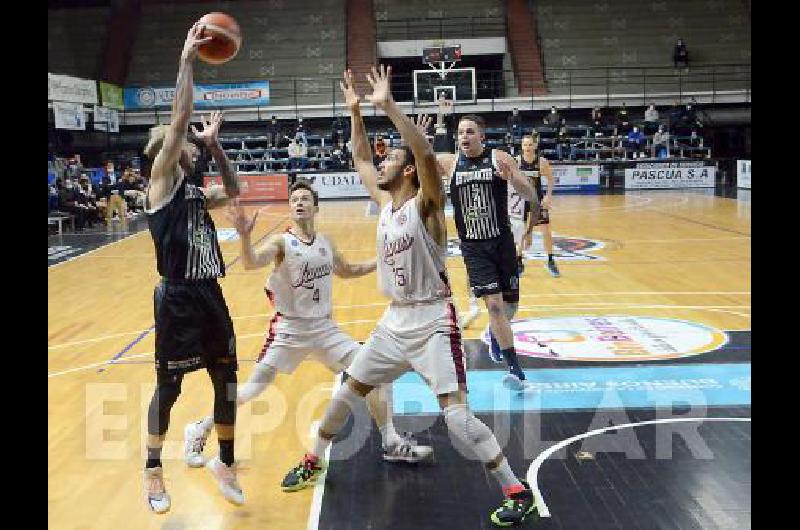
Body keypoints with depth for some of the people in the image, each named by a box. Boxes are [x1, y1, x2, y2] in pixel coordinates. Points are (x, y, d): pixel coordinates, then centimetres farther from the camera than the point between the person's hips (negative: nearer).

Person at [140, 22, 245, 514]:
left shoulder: (195, 192, 14)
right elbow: (179, 119, -15)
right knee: (169, 387, 6)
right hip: (178, 298, -7)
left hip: (210, 294, 7)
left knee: (228, 380, 11)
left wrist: (214, 143, 19)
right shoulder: (161, 181, -6)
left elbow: (234, 190, 26)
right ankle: (154, 470, 26)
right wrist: (187, 59, -13)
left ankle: (225, 464, 27)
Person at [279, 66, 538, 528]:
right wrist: (356, 111, 12)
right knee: (347, 392, 16)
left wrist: (388, 105, -34)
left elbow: (427, 154, -33)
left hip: (433, 322, -8)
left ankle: (518, 492, -2)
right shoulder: (386, 204, 7)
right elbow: (361, 161, 20)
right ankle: (313, 464, 36)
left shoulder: (425, 204, -14)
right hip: (395, 321, 8)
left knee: (457, 416, -15)